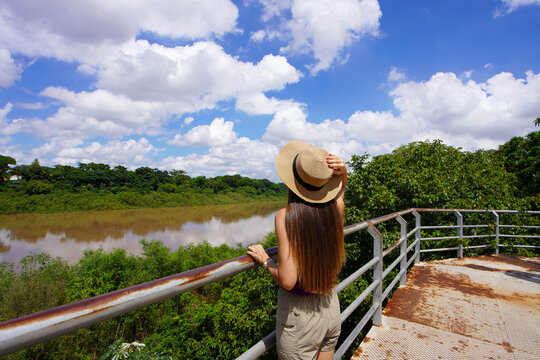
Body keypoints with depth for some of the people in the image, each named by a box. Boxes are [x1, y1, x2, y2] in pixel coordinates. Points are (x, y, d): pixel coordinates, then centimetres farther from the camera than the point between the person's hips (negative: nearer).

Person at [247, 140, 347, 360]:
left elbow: (287, 281, -27)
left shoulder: (286, 216, -26)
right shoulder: (335, 209, -11)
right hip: (331, 309, 5)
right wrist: (342, 172, -7)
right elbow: (341, 188, 14)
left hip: (299, 315, -5)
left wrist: (265, 259, -10)